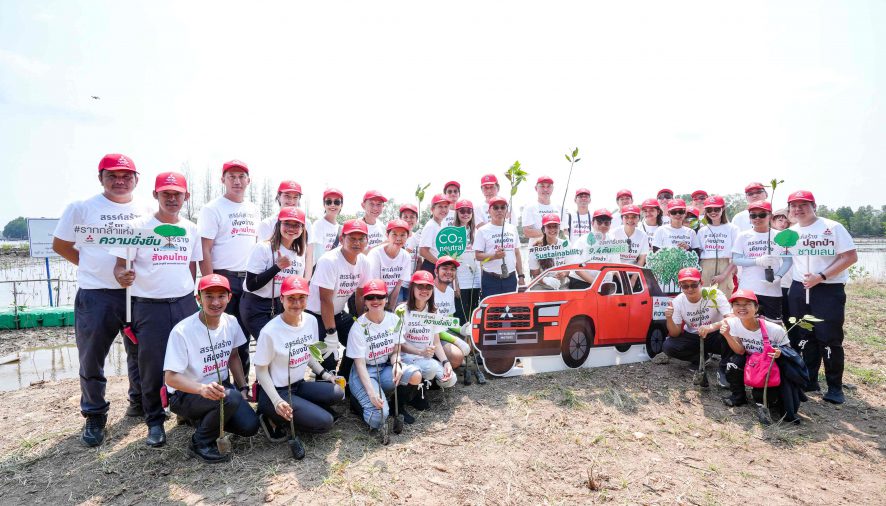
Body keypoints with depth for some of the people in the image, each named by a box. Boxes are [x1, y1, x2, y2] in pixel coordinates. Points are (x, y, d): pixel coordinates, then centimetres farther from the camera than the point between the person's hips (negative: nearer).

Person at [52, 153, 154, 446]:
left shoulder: (147, 211, 4)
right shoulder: (81, 208, -2)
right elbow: (60, 244, 5)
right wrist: (92, 267, -1)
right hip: (95, 296, -2)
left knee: (141, 354, 14)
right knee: (91, 359, 6)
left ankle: (140, 403, 32)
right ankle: (94, 417, 23)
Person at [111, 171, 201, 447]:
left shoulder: (191, 229, 8)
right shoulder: (138, 226, -3)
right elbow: (120, 264, -4)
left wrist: (188, 295, 13)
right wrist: (122, 276, -25)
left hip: (185, 304, 3)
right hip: (149, 307, -3)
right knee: (152, 367, 1)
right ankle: (155, 422, 19)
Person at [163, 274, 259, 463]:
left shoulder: (231, 322, -5)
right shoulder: (182, 331, -23)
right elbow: (170, 377, -25)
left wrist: (243, 387, 3)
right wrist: (202, 389, -42)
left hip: (219, 386, 6)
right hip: (186, 394, -6)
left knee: (250, 426, -10)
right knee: (231, 398, -33)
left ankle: (203, 418, 17)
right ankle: (200, 443, -6)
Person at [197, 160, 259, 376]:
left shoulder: (253, 210, 14)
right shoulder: (213, 209, -5)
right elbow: (205, 250, -11)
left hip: (249, 280, 6)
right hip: (224, 278, -6)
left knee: (244, 335, 13)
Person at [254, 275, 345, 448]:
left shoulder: (311, 320, -2)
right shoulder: (270, 331, -21)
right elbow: (261, 370, -13)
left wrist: (323, 374, 4)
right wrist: (277, 401, -22)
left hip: (299, 385, 7)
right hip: (276, 390, -7)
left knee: (337, 392, -17)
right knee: (325, 422, -17)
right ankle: (274, 418, 1)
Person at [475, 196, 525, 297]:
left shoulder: (512, 229, 12)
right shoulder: (483, 231, -2)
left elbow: (517, 254, 16)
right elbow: (478, 255, -6)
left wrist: (521, 275, 11)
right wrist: (494, 256, -23)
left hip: (511, 278, 4)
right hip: (491, 280, -4)